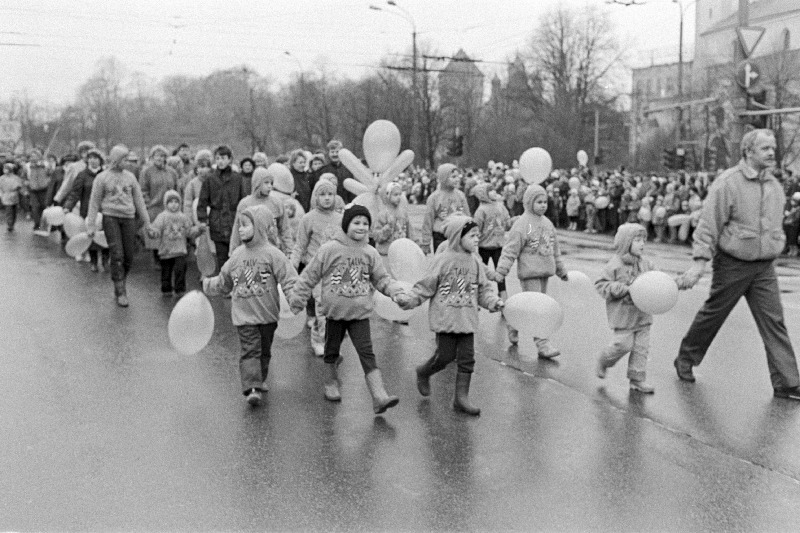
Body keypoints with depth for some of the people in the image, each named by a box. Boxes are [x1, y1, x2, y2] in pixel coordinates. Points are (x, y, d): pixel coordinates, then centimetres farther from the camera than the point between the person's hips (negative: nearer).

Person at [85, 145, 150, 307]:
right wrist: (91, 225, 0)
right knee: (117, 255, -10)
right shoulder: (102, 178, 2)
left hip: (128, 217, 3)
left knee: (129, 257, 1)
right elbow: (94, 202, 4)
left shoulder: (130, 177, 11)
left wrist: (146, 222, 13)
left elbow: (139, 200, 15)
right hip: (110, 216, -3)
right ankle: (121, 292, -5)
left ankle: (120, 283, 24)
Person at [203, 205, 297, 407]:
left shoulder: (272, 254, -8)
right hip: (244, 314, 1)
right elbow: (223, 282, 19)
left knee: (264, 350, 14)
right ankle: (252, 387, -16)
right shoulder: (237, 255, 5)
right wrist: (206, 284, 17)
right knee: (250, 350, -10)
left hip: (268, 314, -1)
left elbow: (289, 279, -13)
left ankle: (259, 380, 32)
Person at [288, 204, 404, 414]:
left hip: (360, 313, 1)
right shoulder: (330, 249, -8)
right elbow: (310, 276, -2)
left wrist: (394, 289, -14)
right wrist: (297, 299, 0)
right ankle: (332, 382, 41)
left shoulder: (370, 253, 1)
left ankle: (380, 396, -15)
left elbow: (381, 278, 6)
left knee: (367, 353, -8)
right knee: (332, 350, 15)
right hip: (335, 310, -1)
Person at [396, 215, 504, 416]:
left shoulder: (475, 263, 7)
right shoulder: (443, 260, -8)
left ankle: (461, 397, 11)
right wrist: (409, 299, -15)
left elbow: (483, 288, 13)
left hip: (467, 320, 5)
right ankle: (423, 373, 30)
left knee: (467, 358, 2)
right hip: (445, 318, -5)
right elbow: (426, 286, -6)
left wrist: (492, 301, -4)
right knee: (445, 356, -1)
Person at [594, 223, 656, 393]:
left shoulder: (646, 264, 8)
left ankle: (638, 379, 13)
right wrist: (624, 289, -19)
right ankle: (604, 361, 21)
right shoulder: (616, 264, -11)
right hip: (623, 314, -6)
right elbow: (601, 284, -11)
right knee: (624, 344, -7)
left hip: (642, 314, 6)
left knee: (641, 347, 4)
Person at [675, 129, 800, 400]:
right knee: (713, 314, 9)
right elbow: (708, 225, -15)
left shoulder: (774, 186, 8)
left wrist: (776, 248, 17)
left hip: (764, 267, 5)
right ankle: (685, 359, 31)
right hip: (732, 264, -5)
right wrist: (699, 263, -21)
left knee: (774, 321, -1)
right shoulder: (727, 183, -13)